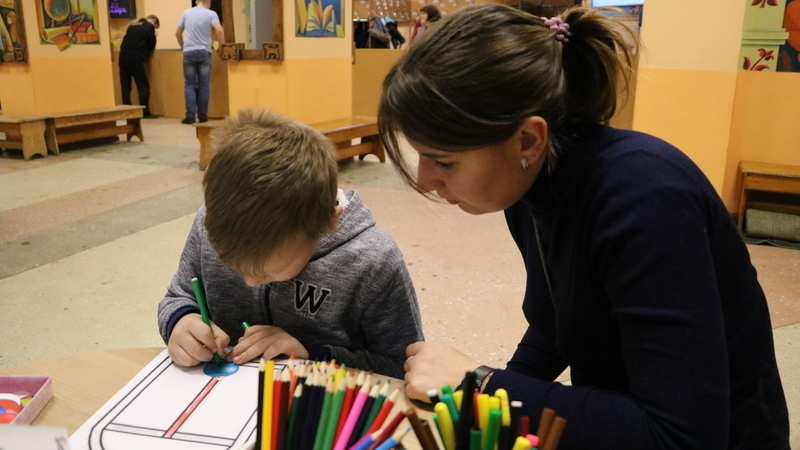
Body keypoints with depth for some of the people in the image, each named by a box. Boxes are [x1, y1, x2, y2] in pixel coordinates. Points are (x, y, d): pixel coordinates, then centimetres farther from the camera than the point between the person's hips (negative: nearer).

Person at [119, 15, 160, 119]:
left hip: (123, 55, 7)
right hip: (135, 58, -6)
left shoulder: (132, 25, 22)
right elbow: (152, 45, 5)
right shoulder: (149, 27, 3)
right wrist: (146, 52, 25)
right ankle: (145, 112, -2)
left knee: (125, 86, 10)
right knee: (143, 85, 0)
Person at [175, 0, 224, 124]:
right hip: (204, 52, -2)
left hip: (189, 52, 2)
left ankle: (190, 115, -5)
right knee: (203, 85, 4)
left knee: (190, 85, 4)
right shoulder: (211, 14, 2)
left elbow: (177, 33, 18)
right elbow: (219, 31, -14)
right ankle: (202, 115, 5)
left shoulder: (186, 13, 12)